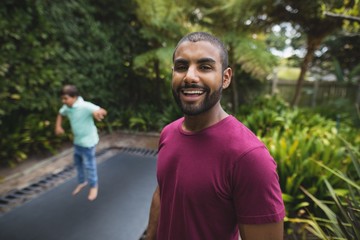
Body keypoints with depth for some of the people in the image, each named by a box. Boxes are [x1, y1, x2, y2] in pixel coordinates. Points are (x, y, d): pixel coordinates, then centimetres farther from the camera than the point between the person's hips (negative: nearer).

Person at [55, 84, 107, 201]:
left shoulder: (85, 106, -28)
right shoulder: (67, 107, -5)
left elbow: (103, 111, -38)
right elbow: (60, 114, 18)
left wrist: (97, 112, -61)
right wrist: (58, 126, 4)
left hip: (88, 141, -8)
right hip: (77, 141, 8)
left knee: (89, 164, 6)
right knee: (78, 162, 23)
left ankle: (93, 186, 28)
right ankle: (82, 181, 46)